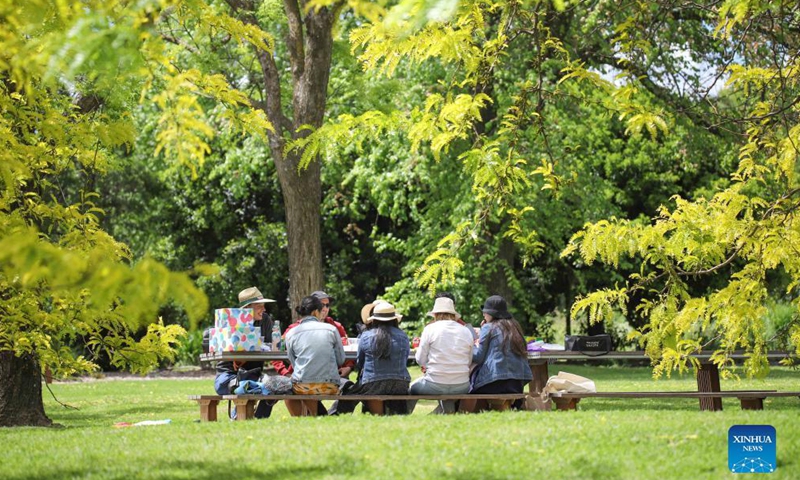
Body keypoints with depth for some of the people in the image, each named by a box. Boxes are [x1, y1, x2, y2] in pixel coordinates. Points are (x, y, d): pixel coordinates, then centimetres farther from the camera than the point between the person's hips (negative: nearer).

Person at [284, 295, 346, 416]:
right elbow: (341, 360, 8)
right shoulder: (331, 329, 1)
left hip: (302, 387, 1)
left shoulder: (291, 334, 3)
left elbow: (293, 363, 11)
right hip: (329, 387, -1)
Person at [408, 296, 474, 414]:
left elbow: (420, 360, 0)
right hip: (461, 387, 3)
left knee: (413, 388, 27)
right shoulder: (466, 332, 4)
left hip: (435, 386, -3)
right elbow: (469, 362, 8)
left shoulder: (430, 329, -4)